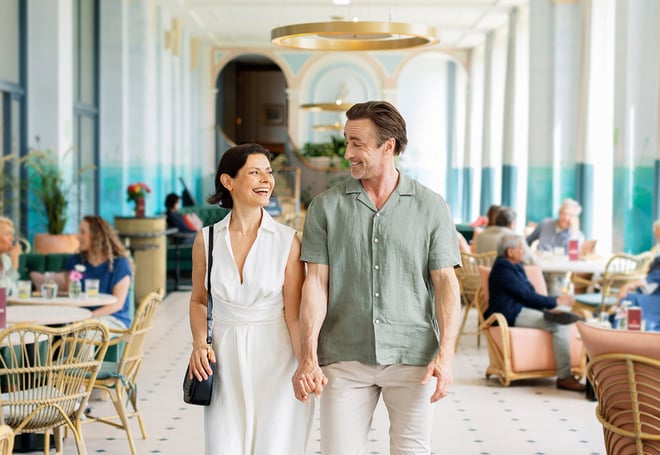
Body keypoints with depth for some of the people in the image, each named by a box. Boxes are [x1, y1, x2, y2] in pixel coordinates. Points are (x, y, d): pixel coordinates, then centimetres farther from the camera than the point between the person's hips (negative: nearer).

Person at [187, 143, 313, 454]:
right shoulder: (207, 240, 2)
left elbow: (294, 312, -6)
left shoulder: (287, 240, -4)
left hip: (274, 357, -1)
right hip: (225, 360, 2)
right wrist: (199, 342, -3)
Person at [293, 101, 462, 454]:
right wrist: (308, 356, -8)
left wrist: (445, 354, -11)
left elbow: (446, 283, 0)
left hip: (412, 358, 0)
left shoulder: (431, 207, 3)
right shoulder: (326, 207, 5)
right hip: (344, 359, 1)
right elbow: (316, 283, 1)